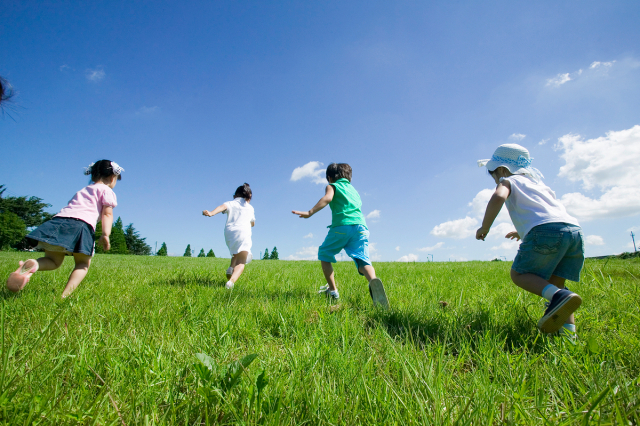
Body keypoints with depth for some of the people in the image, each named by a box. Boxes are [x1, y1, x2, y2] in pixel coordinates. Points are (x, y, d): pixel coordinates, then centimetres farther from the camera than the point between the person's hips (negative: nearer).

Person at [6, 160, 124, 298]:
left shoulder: (82, 190, 35)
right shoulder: (107, 190, 13)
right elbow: (107, 213, 0)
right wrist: (106, 234, -9)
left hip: (58, 220, 6)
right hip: (81, 224, -5)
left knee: (53, 261, 11)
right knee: (83, 264, 6)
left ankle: (32, 264, -21)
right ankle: (65, 295, -13)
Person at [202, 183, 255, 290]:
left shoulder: (231, 203, 19)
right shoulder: (250, 208, 26)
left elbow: (222, 207, -5)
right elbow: (253, 224, 38)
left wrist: (211, 213, -22)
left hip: (229, 232, 2)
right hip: (243, 233, -2)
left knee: (236, 254, 32)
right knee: (241, 263, -13)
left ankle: (231, 268, 7)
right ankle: (231, 281, -40)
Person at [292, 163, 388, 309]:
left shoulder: (332, 186, 15)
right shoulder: (353, 189, 32)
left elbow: (327, 198, -7)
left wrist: (310, 213, -14)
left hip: (341, 226, -4)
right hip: (360, 226, 4)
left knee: (324, 255, 17)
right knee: (363, 260, -7)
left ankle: (332, 290, 13)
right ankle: (373, 280, -41)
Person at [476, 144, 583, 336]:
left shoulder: (509, 181, 14)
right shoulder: (539, 184, 36)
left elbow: (498, 198, -11)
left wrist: (484, 227, 0)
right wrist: (524, 231, 51)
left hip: (546, 231, -7)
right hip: (575, 229, 7)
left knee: (518, 274, 7)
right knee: (553, 283, 19)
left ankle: (559, 296, -18)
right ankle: (568, 329, 3)